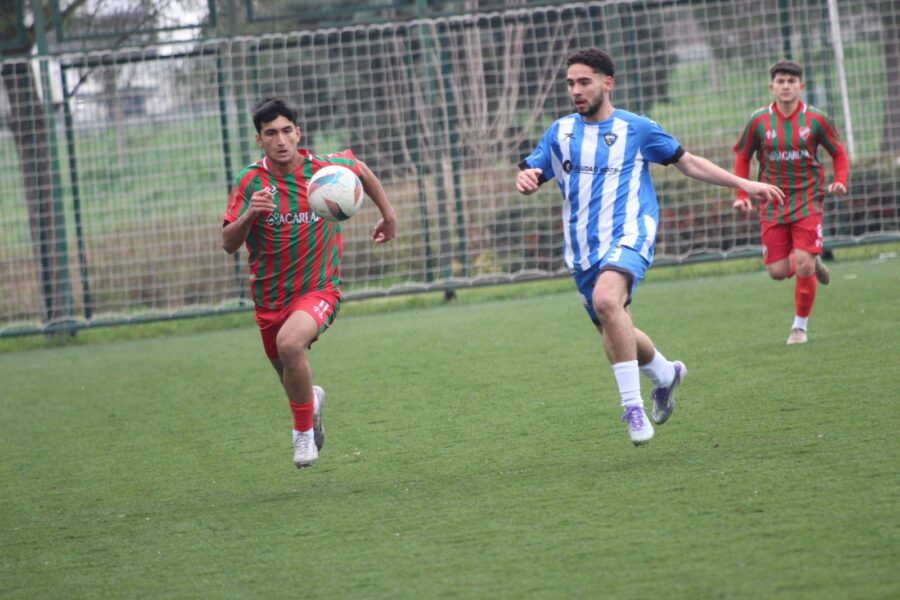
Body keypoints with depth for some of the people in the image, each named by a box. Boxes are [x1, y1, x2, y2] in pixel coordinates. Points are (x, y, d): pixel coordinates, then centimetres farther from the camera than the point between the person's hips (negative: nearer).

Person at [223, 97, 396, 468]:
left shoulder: (326, 169, -9)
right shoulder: (250, 183, -11)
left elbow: (361, 171, 15)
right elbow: (228, 244, -15)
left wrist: (388, 215, 19)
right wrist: (249, 214, -34)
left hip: (319, 289, -3)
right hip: (270, 297, 3)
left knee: (290, 342, -33)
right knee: (289, 377, 19)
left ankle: (304, 430, -12)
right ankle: (310, 400, 58)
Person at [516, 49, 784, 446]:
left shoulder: (636, 129, 4)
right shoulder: (560, 133, 11)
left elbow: (687, 162, 14)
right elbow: (530, 173, 13)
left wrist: (743, 184, 12)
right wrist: (525, 179, -13)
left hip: (627, 236, -5)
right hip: (582, 248, 5)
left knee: (606, 299, -34)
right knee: (614, 335, 10)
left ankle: (632, 405, -30)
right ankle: (665, 373, 43)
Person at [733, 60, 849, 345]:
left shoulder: (816, 119, -5)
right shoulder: (759, 121, -2)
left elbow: (838, 152, 8)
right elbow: (742, 157, 10)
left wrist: (840, 181, -9)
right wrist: (742, 195, 2)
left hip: (807, 201, -2)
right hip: (773, 204, 2)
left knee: (803, 267, -13)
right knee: (777, 271, -3)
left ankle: (800, 325, 6)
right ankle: (812, 262, 32)